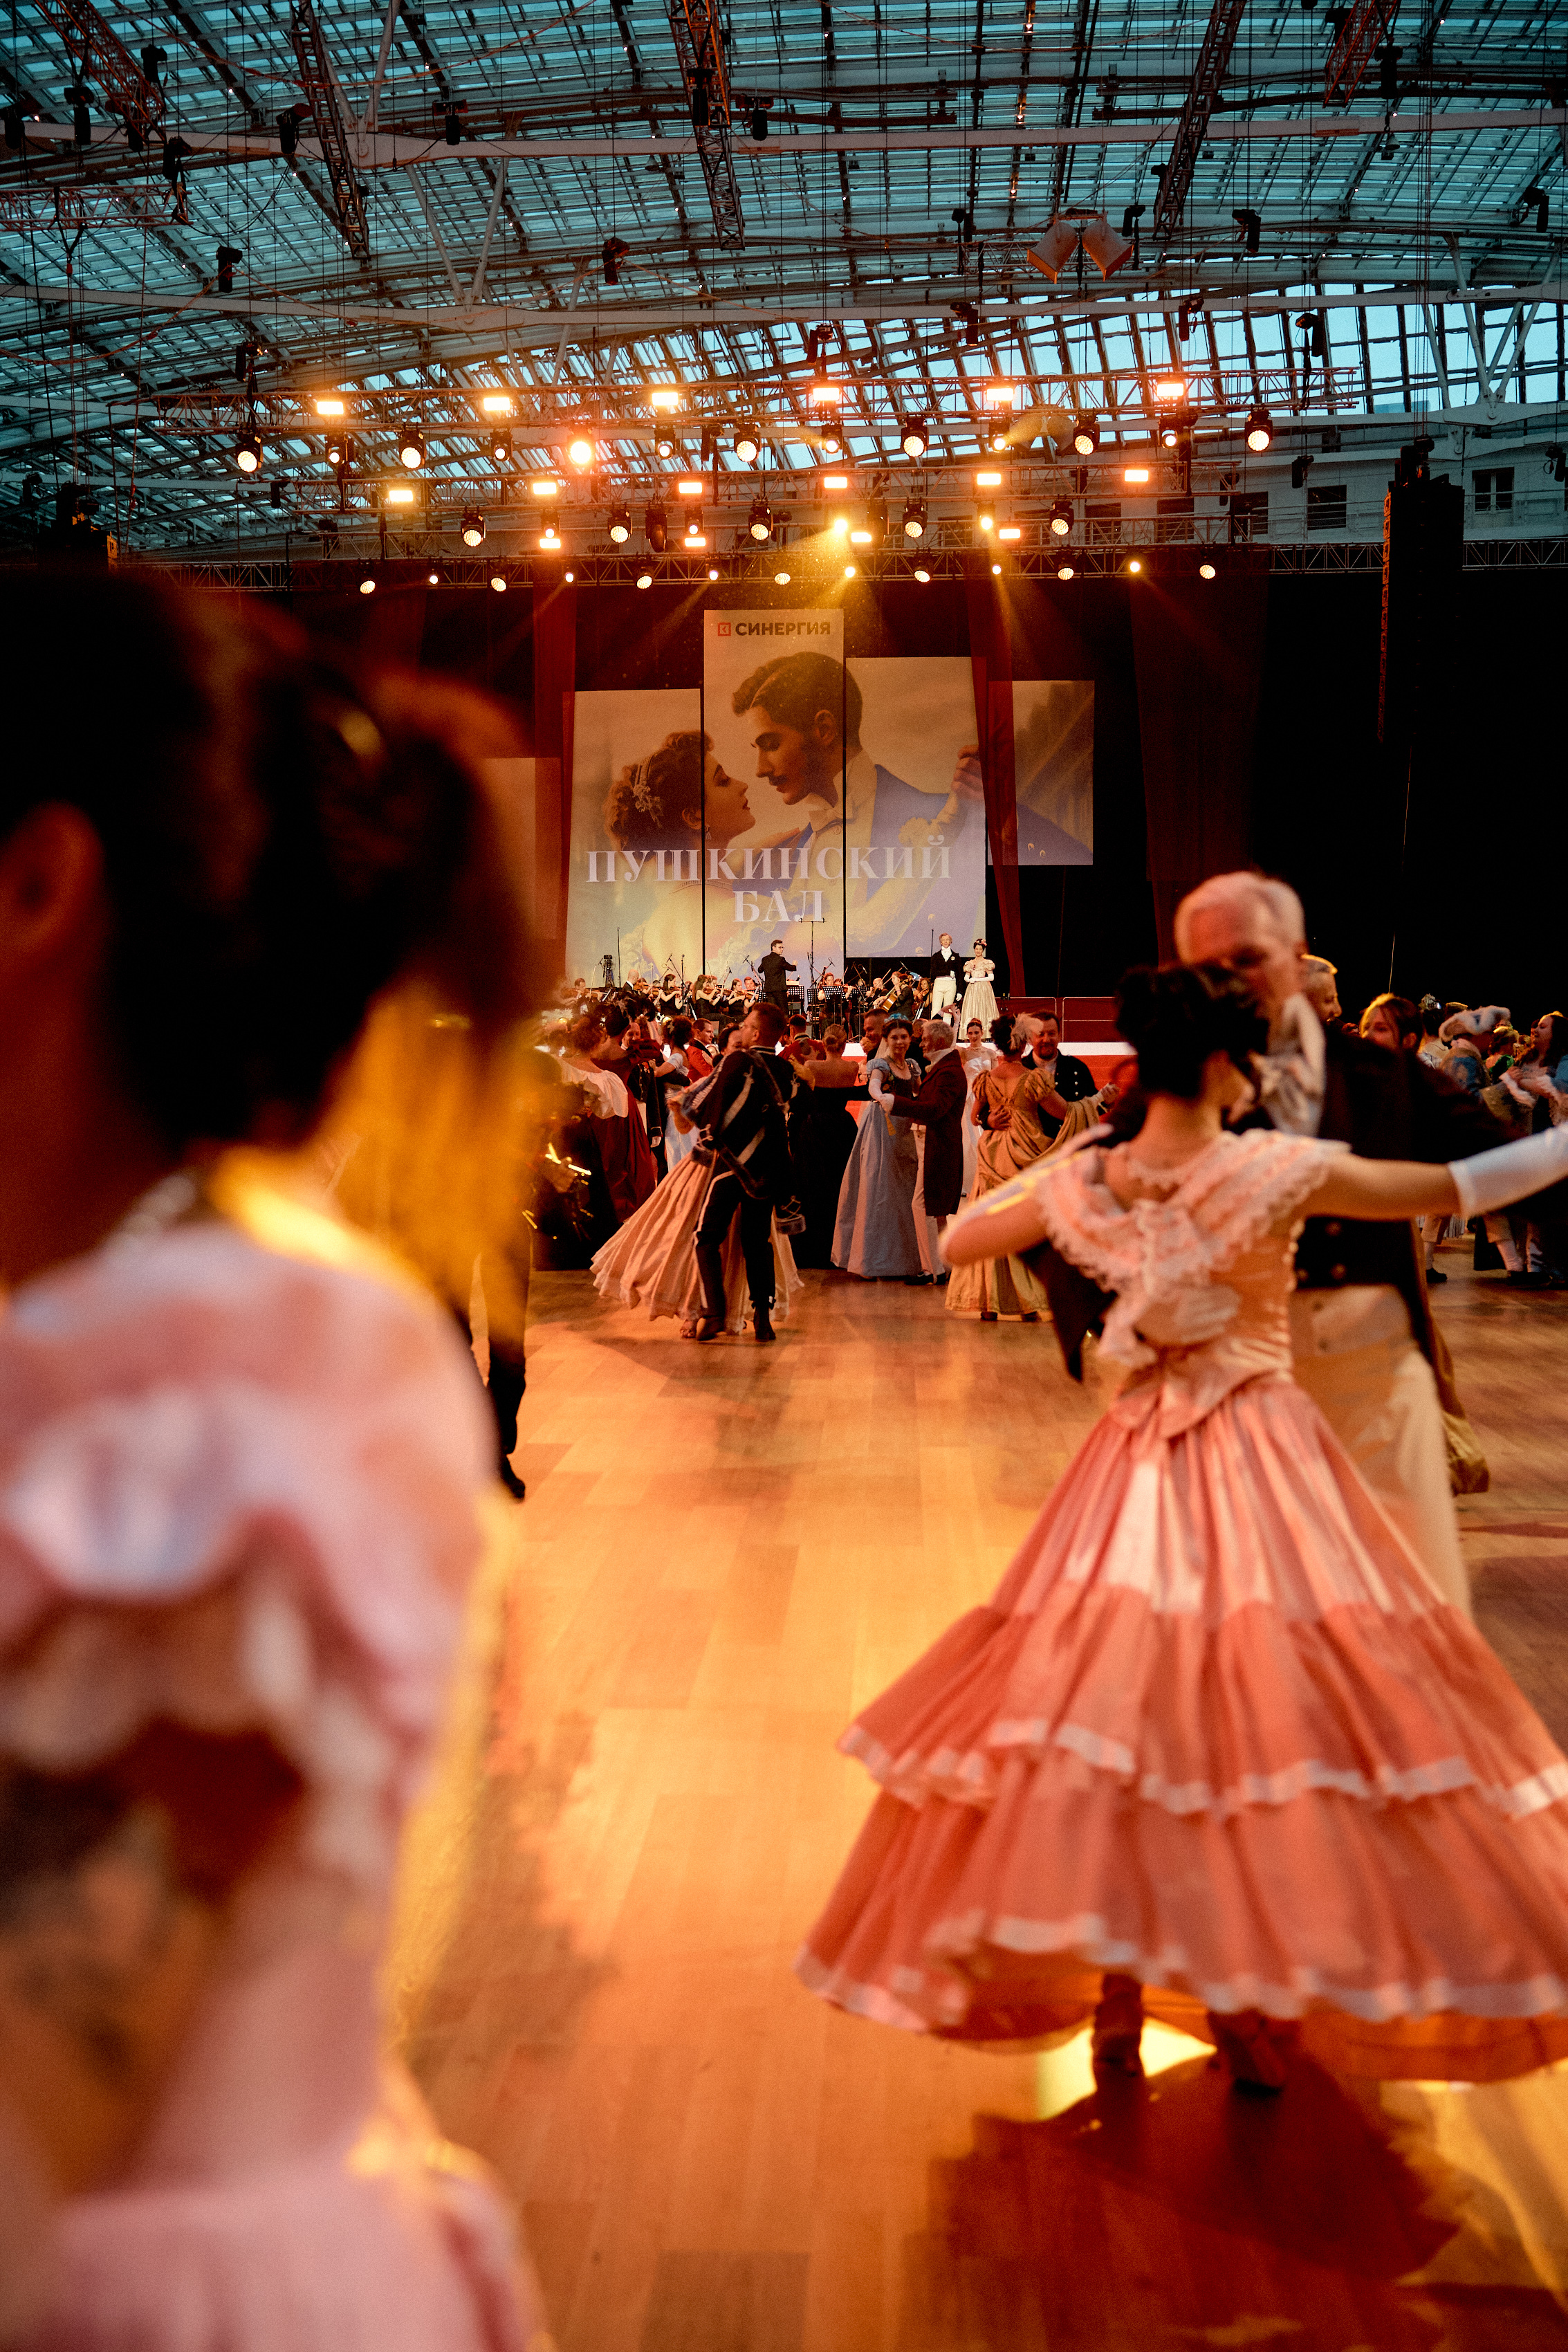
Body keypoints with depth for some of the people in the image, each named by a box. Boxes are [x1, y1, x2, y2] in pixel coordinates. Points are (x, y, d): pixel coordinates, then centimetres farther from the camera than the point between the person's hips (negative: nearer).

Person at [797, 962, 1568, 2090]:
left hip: (1139, 1461, 4)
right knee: (1264, 1707, 5)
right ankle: (1253, 2006, 13)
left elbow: (956, 1243, 13)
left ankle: (1114, 2001, 15)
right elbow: (1459, 1187, -7)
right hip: (1260, 1457, -4)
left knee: (1118, 1710, 8)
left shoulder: (1086, 1180, -2)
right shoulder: (1278, 1167, -14)